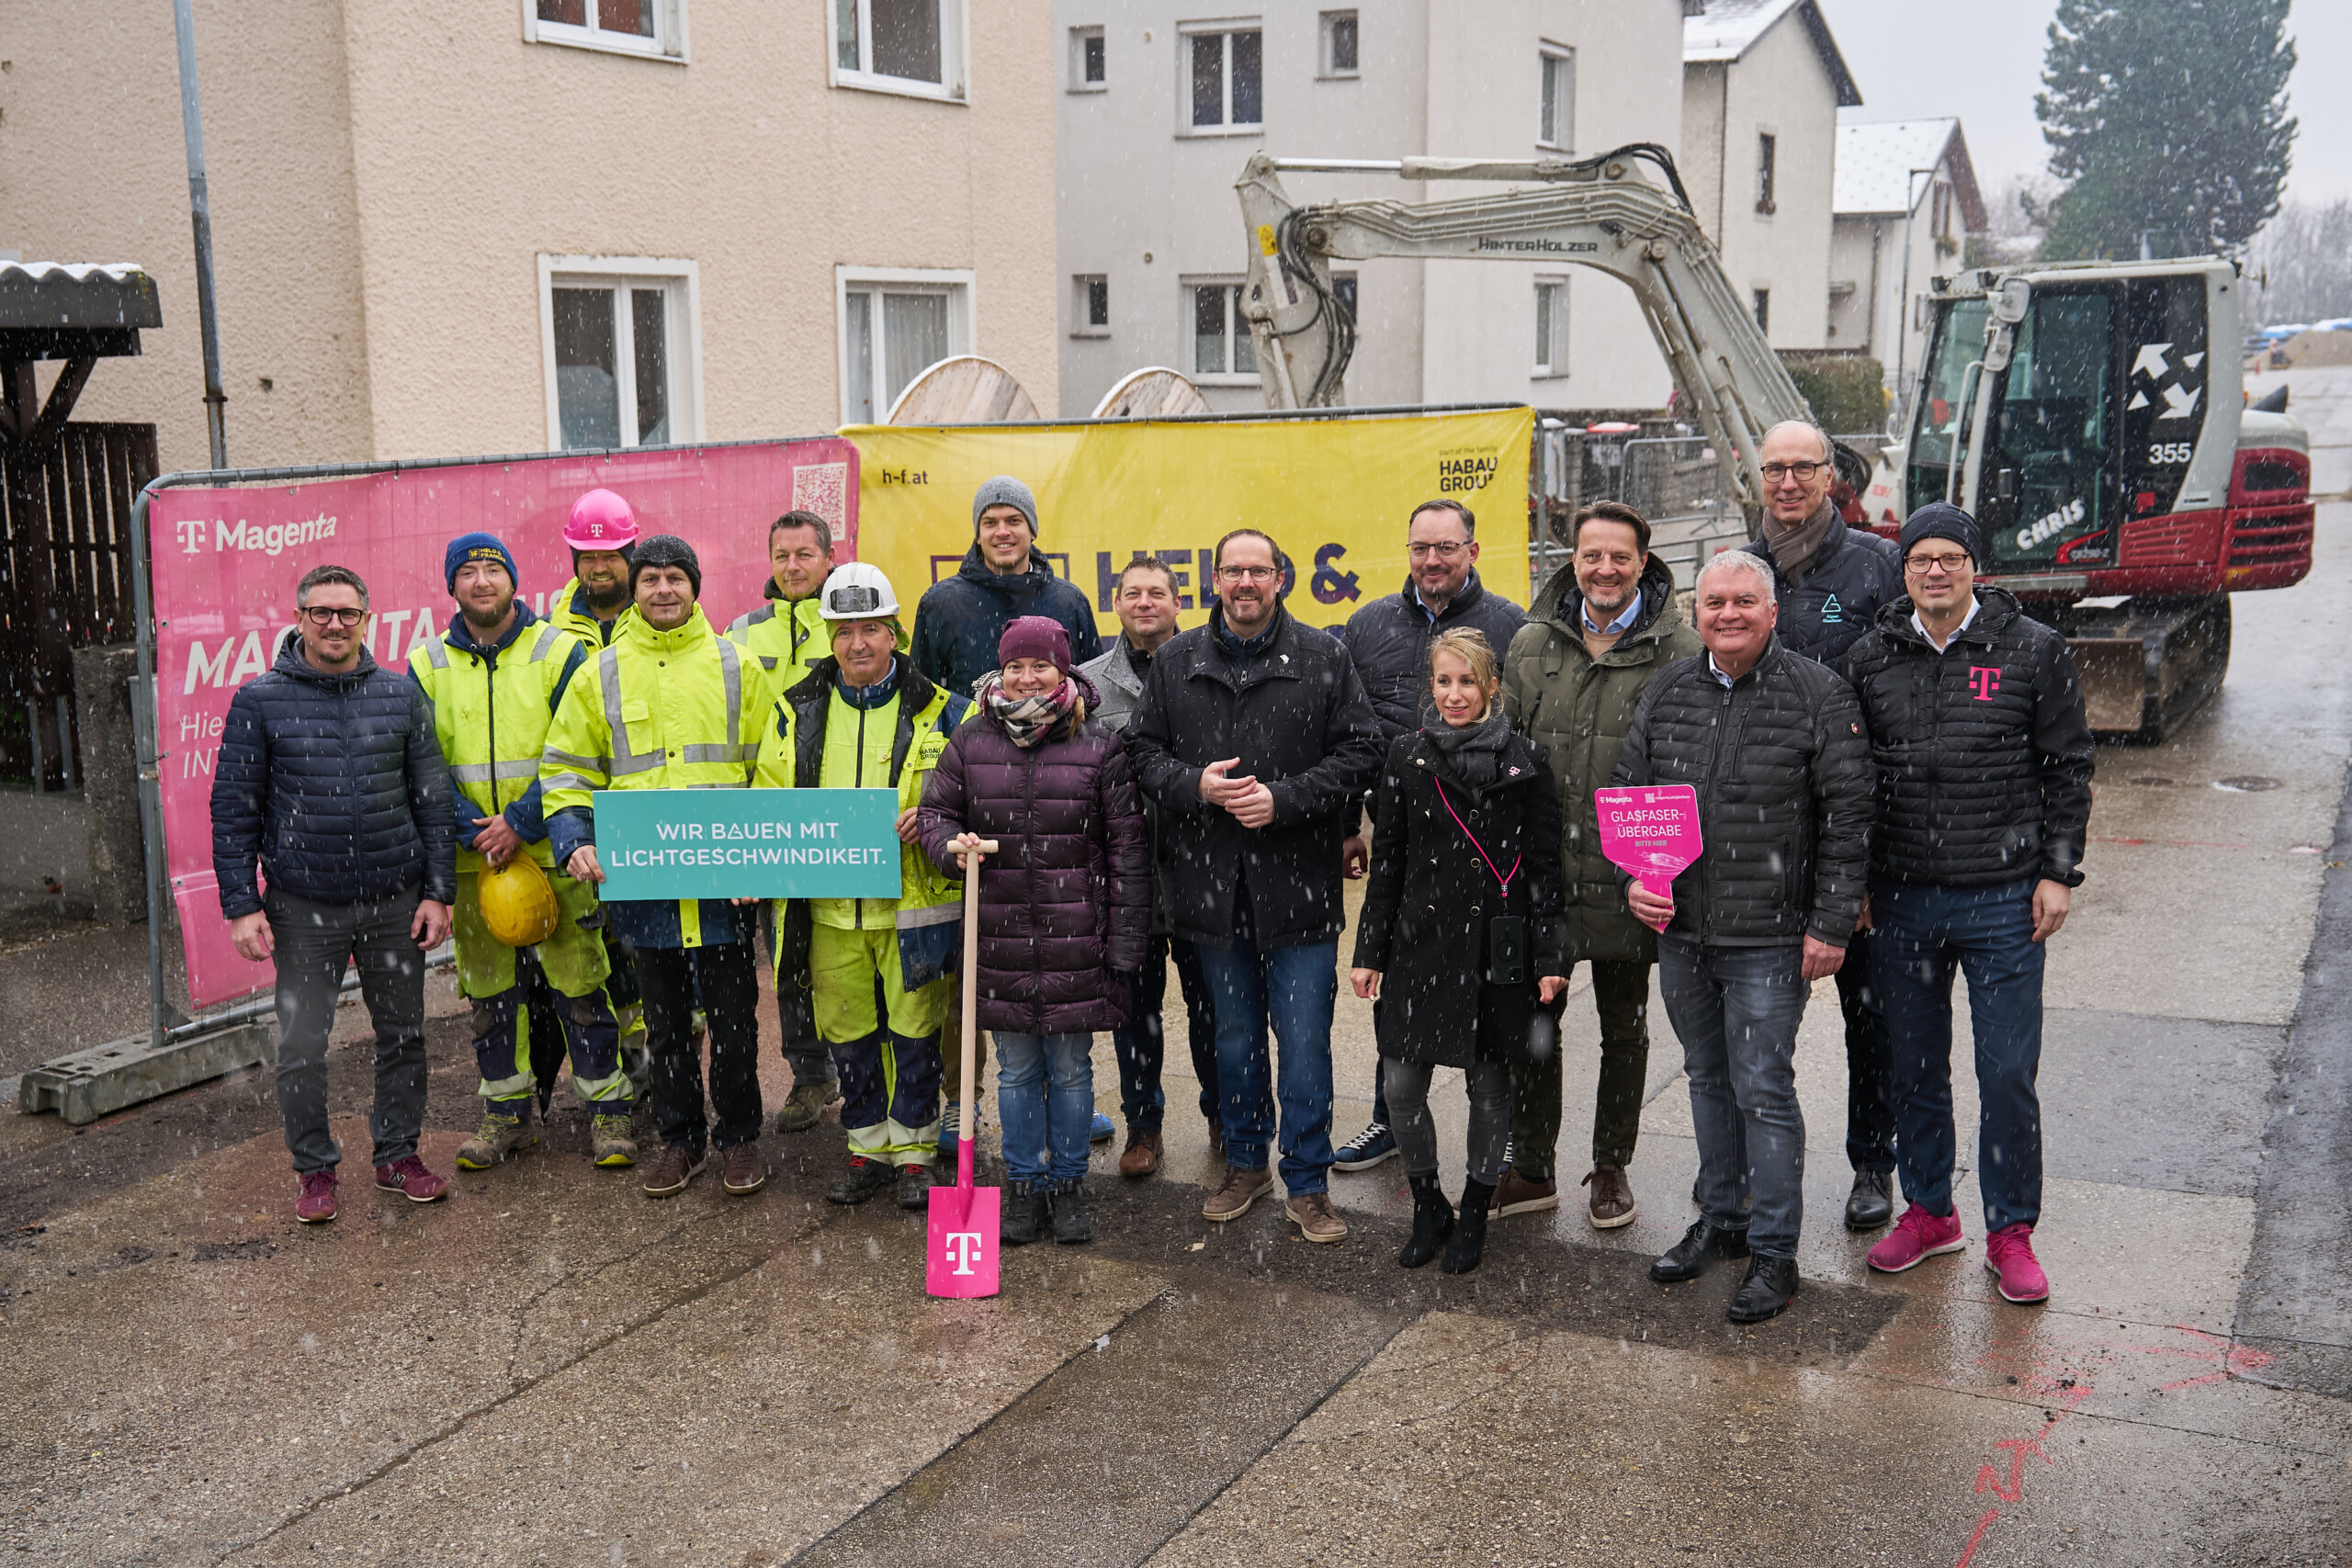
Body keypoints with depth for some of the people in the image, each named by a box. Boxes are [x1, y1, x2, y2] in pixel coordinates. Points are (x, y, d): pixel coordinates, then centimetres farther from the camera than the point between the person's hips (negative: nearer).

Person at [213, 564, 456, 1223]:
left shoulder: (401, 694, 3)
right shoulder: (260, 700, -2)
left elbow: (432, 797, 6)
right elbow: (234, 808, 0)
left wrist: (438, 891, 2)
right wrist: (242, 906, -5)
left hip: (395, 903, 2)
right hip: (304, 908, -2)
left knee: (402, 1035, 11)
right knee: (300, 1047, 1)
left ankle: (398, 1154, 28)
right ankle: (314, 1168, 19)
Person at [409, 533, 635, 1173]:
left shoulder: (558, 652, -2)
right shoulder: (428, 665, 6)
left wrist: (520, 822, -14)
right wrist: (470, 830, -11)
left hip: (551, 850, -3)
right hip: (475, 857, 3)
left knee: (577, 981, -2)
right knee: (489, 988, 10)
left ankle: (608, 1111, 9)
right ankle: (507, 1114, 23)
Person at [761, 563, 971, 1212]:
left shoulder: (940, 711, -1)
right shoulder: (796, 713, 7)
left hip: (912, 902, -3)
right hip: (828, 907, 3)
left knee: (914, 1031, 4)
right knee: (848, 1034, 12)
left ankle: (914, 1152, 20)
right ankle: (869, 1150, 27)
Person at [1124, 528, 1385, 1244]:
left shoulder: (1324, 658, -1)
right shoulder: (1176, 661, 7)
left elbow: (1359, 753, -3)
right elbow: (1143, 749, 8)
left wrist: (1284, 799, -15)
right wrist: (1194, 784, -12)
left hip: (1298, 887, -3)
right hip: (1211, 885, 3)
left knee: (1305, 1043, 1)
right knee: (1233, 1037, 17)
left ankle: (1308, 1184, 14)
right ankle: (1245, 1163, 33)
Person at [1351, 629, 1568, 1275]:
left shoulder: (1523, 760, -3)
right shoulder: (1407, 756, 3)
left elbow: (1544, 866, -2)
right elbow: (1386, 860, 6)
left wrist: (1550, 958, -5)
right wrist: (1369, 951, 5)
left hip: (1496, 947, -2)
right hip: (1421, 943, 2)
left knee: (1488, 1084, 8)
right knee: (1401, 1083, 2)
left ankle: (1473, 1216, 26)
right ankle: (1428, 1208, 24)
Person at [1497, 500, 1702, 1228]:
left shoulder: (1676, 648, -5)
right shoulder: (1532, 644, 5)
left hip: (1629, 876, -3)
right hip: (1540, 869, 3)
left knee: (1624, 1029, 12)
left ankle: (1611, 1168, 27)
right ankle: (1531, 1169, 23)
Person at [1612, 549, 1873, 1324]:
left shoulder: (1817, 694, -7)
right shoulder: (1666, 692, 7)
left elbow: (1847, 816, -7)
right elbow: (1625, 793, 13)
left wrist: (1831, 924, -10)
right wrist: (1633, 880, -2)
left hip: (1769, 939, -5)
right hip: (1679, 931, 5)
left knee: (1763, 1090, -1)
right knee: (1708, 1078, 17)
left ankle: (1774, 1251, 11)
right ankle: (1720, 1219, 33)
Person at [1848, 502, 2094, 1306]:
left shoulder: (2033, 651, -2)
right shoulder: (1870, 659, 4)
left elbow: (2068, 769, 2)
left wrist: (2058, 873, -4)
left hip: (2003, 901, -2)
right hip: (1903, 902, 3)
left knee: (2008, 1074, 2)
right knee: (1915, 1069, 12)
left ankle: (2011, 1232, 17)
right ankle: (1928, 1211, 28)